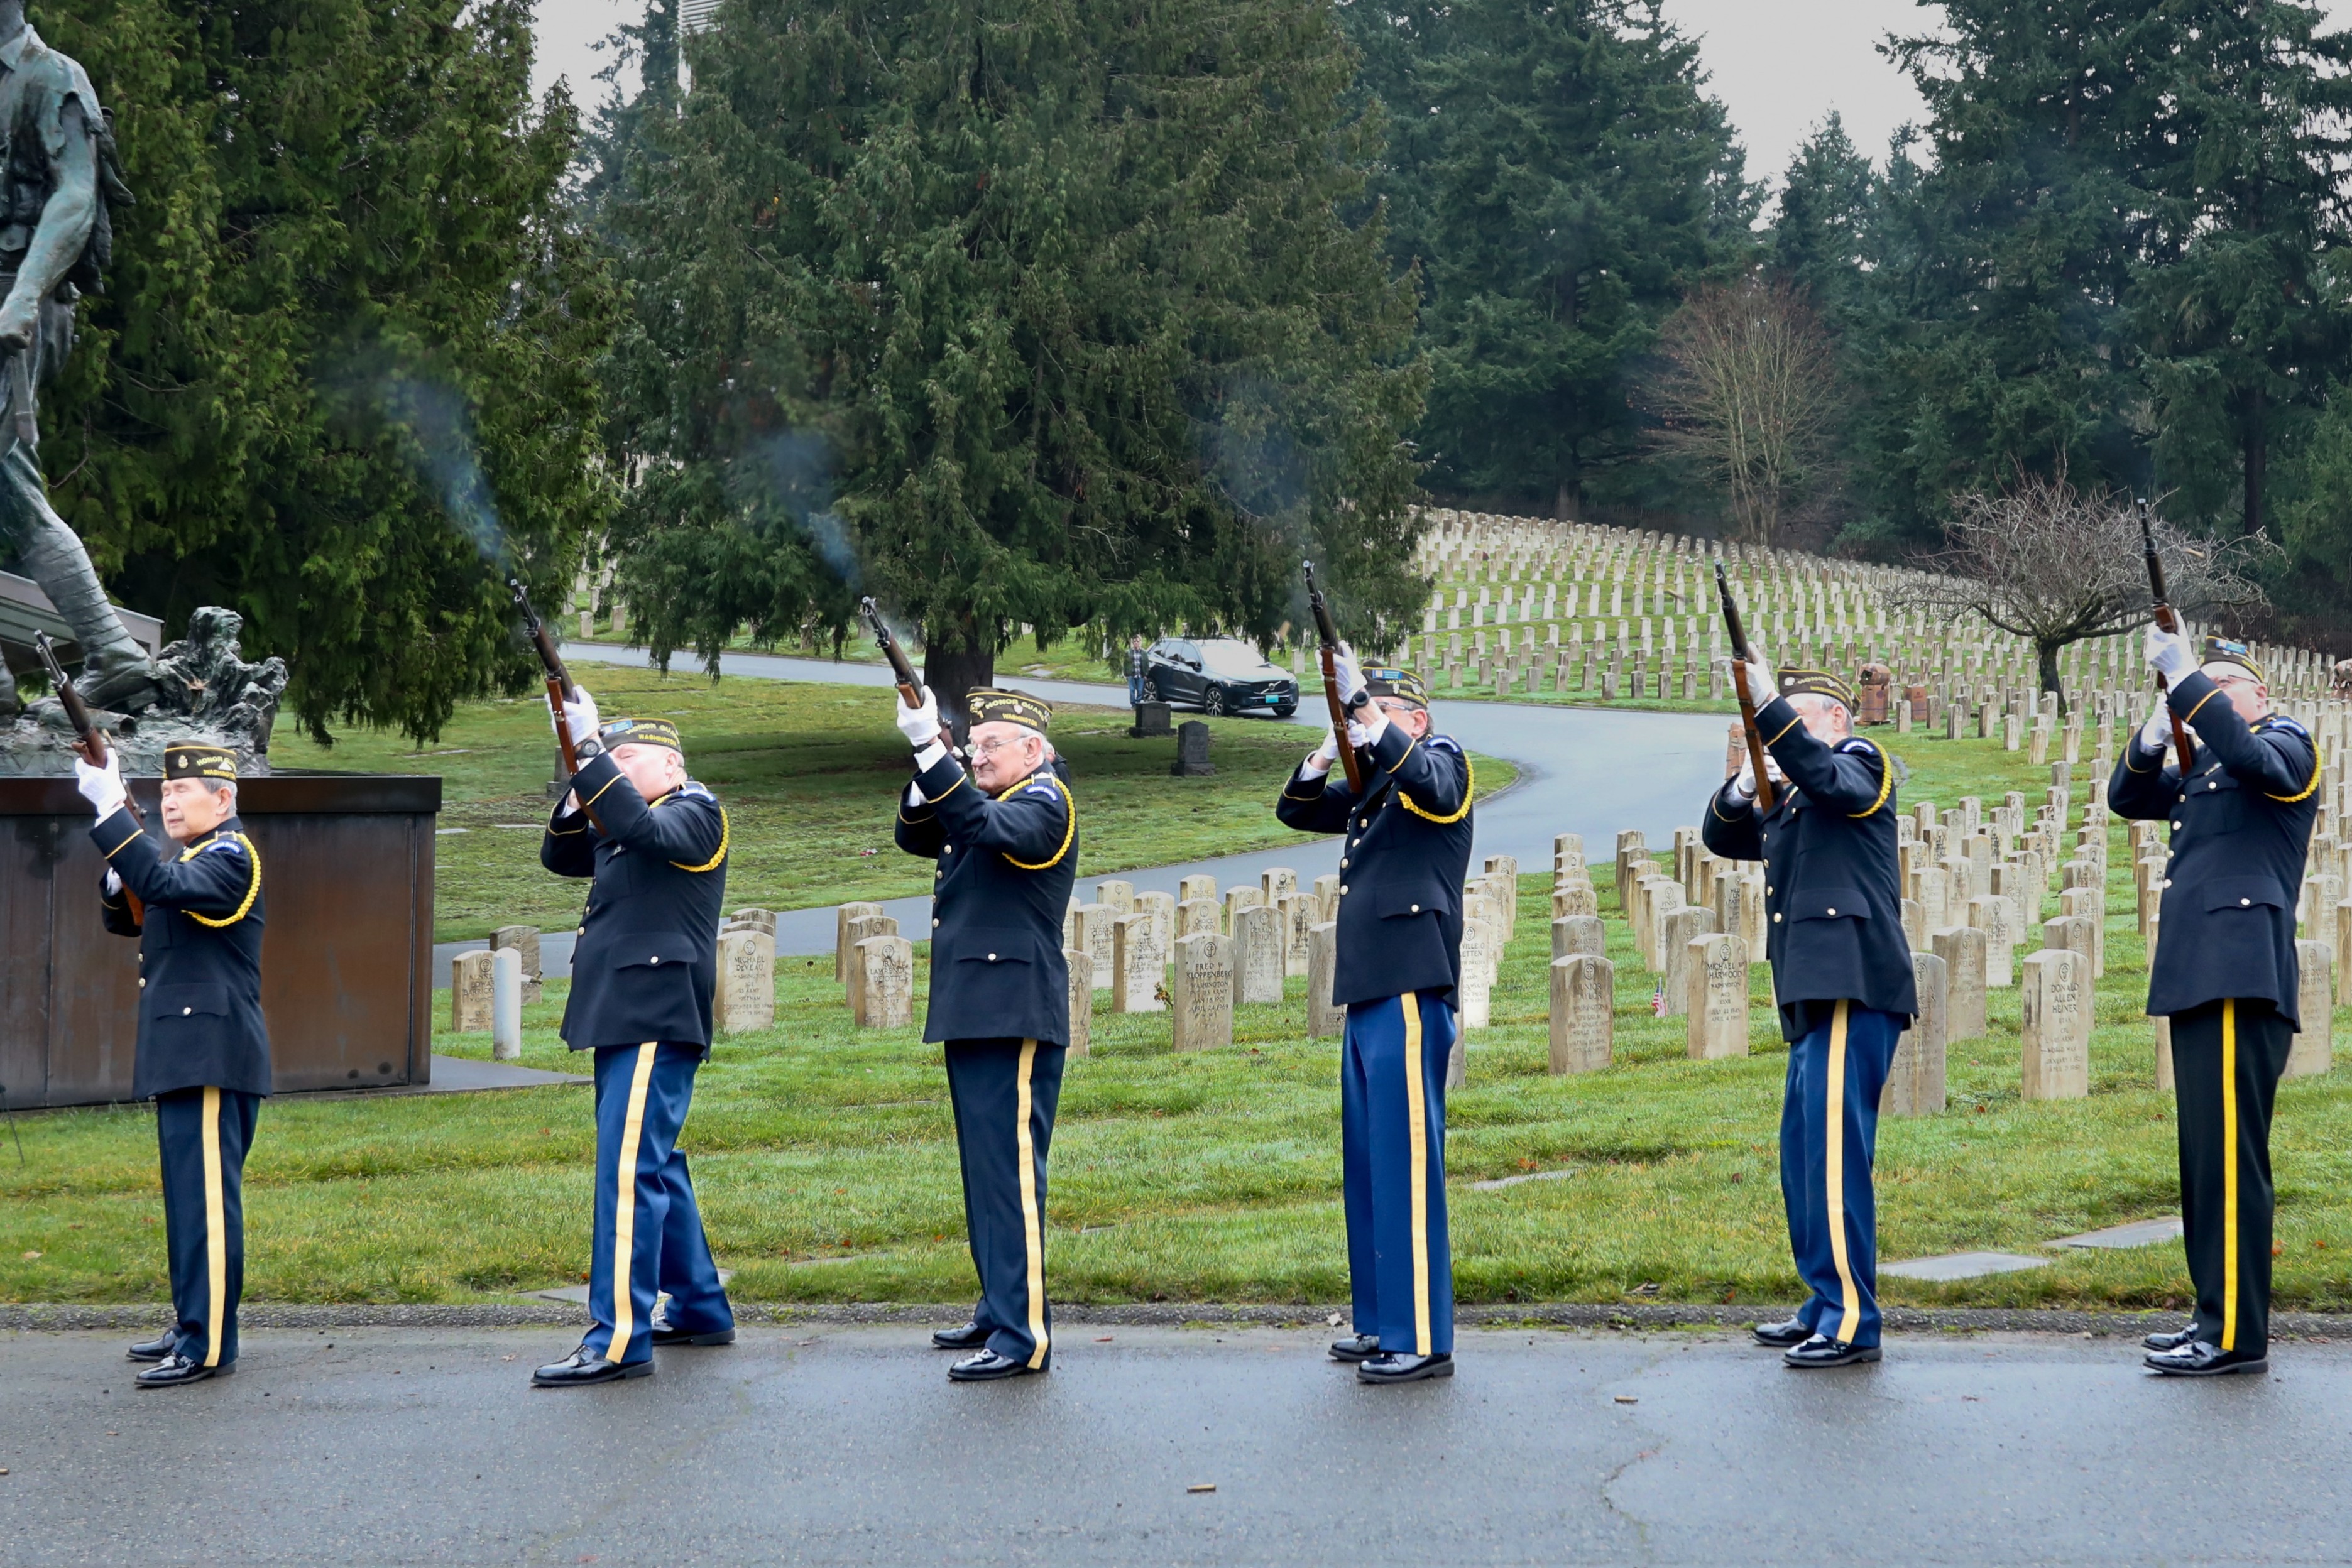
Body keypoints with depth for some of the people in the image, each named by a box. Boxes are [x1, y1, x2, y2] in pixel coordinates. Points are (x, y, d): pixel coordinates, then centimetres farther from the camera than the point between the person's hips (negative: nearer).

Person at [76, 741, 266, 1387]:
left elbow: (166, 887, -29)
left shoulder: (231, 856, -11)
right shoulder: (186, 857, 19)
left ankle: (209, 1347, -12)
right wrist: (119, 879, -4)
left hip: (213, 1057, -10)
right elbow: (125, 918, 16)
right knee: (189, 1194, 15)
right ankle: (191, 1323, 23)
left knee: (206, 1196, -11)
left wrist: (112, 812, -32)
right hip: (182, 1057, 10)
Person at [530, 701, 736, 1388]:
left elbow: (643, 829, -25)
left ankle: (620, 1338, -19)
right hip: (620, 1020, 10)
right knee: (655, 1165, 17)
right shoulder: (621, 823, 21)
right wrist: (581, 785, 0)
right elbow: (560, 856, 15)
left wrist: (591, 752, -27)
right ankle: (700, 1308, 27)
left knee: (629, 1169, -15)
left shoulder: (695, 812, -6)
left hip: (657, 1022, -10)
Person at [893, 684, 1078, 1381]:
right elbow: (916, 836, 13)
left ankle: (1026, 1336, -13)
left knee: (1011, 1170, -12)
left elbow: (989, 826, -27)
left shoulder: (1046, 803, -7)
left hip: (1015, 1022, -10)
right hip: (972, 1017, 10)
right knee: (985, 1169, 15)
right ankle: (1000, 1308, 23)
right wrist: (925, 769, -5)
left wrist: (929, 749, -33)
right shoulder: (992, 802, 21)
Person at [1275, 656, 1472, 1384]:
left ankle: (1423, 1341, -9)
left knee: (1406, 1166, -10)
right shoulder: (1370, 784, 19)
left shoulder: (1442, 762, -3)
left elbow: (1427, 782, -26)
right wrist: (1325, 757, 1)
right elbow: (1296, 810, 20)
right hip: (1368, 996, 9)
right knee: (1367, 1166, 12)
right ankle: (1380, 1324, 19)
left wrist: (1368, 717, -35)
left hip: (1412, 996, -9)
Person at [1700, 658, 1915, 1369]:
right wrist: (1744, 788, 3)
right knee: (1803, 1150, 13)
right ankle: (1824, 1304, 20)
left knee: (1834, 1146, -13)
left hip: (1854, 985, -10)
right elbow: (1722, 837, 23)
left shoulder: (1861, 763, 2)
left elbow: (1825, 777, -20)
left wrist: (1769, 705, -24)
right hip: (1815, 994, 10)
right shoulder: (1790, 800, 27)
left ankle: (1852, 1321, -14)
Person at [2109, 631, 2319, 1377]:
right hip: (2198, 979, 9)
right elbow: (2127, 798, 20)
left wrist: (2188, 678, -19)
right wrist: (2155, 735, 3)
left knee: (2230, 1153, -12)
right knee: (2207, 1154, 10)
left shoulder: (2286, 741, 1)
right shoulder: (2202, 764, 25)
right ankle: (2216, 1314, 15)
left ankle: (2238, 1334, -14)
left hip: (2241, 979, -9)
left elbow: (2252, 756, -21)